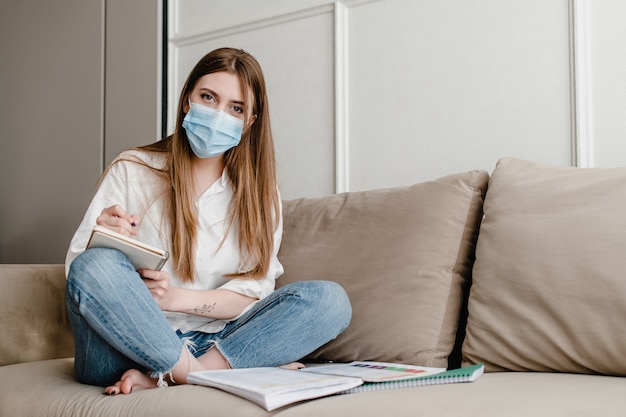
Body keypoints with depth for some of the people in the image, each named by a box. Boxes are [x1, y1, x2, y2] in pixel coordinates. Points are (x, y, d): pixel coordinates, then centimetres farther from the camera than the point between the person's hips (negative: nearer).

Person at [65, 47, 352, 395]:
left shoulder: (259, 193, 10)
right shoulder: (131, 170, 5)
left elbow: (253, 292, 1)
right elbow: (78, 265, 1)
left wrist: (176, 298, -16)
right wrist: (104, 243, -23)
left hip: (213, 343, 2)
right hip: (130, 345, -2)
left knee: (329, 299, -20)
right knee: (96, 266, -31)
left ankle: (159, 378, -26)